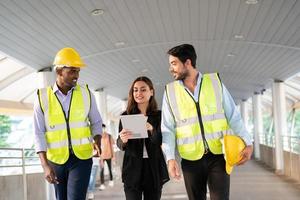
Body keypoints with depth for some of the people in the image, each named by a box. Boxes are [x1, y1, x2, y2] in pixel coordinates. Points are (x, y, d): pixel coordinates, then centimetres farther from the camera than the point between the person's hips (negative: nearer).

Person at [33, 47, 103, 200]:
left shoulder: (86, 93, -1)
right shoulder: (43, 97, -5)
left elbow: (96, 122, 10)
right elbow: (39, 134, -4)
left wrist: (97, 142, -11)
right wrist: (45, 165, -13)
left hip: (82, 157, -1)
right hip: (56, 159, 1)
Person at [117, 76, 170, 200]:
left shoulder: (159, 115, 3)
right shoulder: (126, 116, 5)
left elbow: (162, 142, -5)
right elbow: (119, 144, 2)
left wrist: (152, 130, -25)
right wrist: (123, 140, -22)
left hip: (154, 168, 0)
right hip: (132, 168, 0)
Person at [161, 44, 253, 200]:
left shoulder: (215, 81, 1)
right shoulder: (170, 91, 2)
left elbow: (233, 116, 3)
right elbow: (168, 129, 1)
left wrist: (247, 143, -7)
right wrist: (170, 158, -11)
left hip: (218, 155, -1)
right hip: (191, 160, 1)